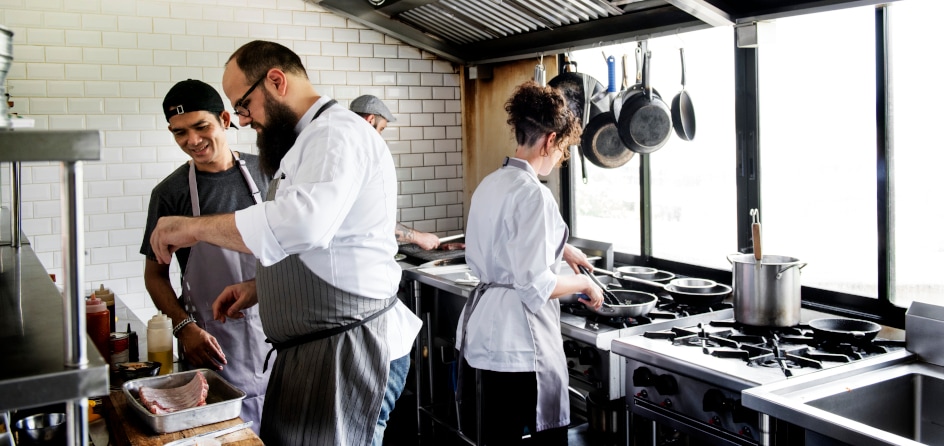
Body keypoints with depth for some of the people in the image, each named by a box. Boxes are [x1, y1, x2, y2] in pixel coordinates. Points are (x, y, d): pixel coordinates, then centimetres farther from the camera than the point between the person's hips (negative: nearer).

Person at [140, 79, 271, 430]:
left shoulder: (263, 172, 1)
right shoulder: (170, 193, -4)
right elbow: (155, 273, 2)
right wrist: (184, 327, -13)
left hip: (272, 330, 2)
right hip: (213, 343, -2)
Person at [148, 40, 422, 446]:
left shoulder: (337, 134, -16)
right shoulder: (307, 142, 19)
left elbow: (303, 222, -35)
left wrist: (194, 227, -23)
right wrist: (260, 287, 13)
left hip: (348, 351, -10)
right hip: (312, 350, 10)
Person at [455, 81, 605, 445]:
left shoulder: (490, 184, 9)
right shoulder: (533, 194, -19)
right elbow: (536, 286, -22)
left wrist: (558, 249, 25)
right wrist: (584, 284, -5)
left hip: (483, 329, 9)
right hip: (518, 336, -9)